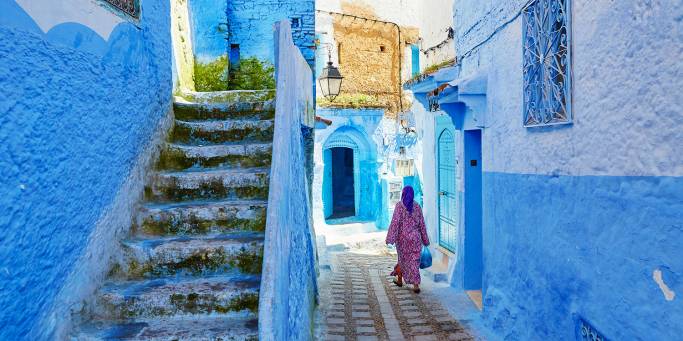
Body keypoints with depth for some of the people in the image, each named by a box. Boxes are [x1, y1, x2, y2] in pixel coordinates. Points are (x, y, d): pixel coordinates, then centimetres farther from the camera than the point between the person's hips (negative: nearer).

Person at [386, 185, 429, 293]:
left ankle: (399, 280, 32)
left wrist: (390, 238, -12)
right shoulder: (417, 206, 2)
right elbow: (421, 224, 5)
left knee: (403, 258, 18)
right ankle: (416, 286, -4)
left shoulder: (399, 205, -9)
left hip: (402, 237, -1)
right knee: (414, 260, 3)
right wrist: (425, 239, 13)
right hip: (415, 237, 2)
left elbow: (395, 222, -14)